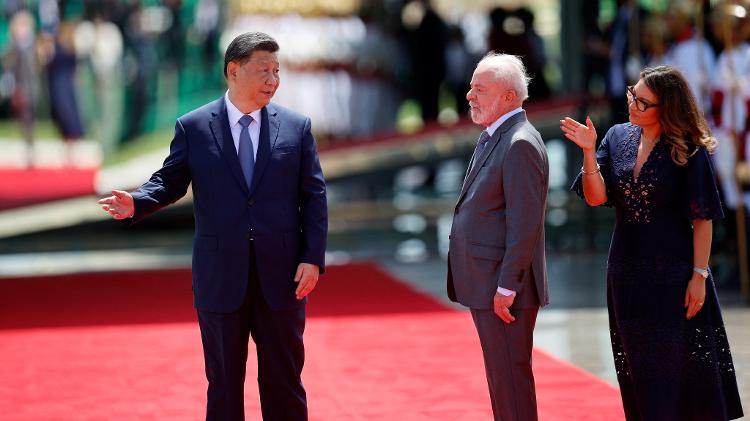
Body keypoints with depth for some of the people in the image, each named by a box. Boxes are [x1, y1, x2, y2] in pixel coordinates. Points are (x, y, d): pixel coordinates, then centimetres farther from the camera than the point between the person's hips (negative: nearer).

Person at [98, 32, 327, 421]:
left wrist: (313, 258, -6)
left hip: (282, 277, 1)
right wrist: (137, 203, -18)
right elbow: (169, 182, 3)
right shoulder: (192, 127, 1)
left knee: (284, 381, 5)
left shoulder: (296, 127, 3)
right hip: (220, 279, 0)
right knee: (224, 382, 7)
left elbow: (314, 196, 3)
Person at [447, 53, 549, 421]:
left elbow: (525, 223, -21)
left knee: (510, 377, -6)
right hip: (484, 283, 10)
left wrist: (507, 287, -21)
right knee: (500, 376, 15)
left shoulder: (521, 145, -16)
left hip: (505, 287, -10)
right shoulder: (490, 138, 16)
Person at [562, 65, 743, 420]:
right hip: (627, 269, 5)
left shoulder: (688, 151, -10)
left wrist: (699, 275, -13)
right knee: (639, 369, 10)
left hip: (673, 272, -5)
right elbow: (596, 197, -4)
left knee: (680, 364, -2)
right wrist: (589, 152, -17)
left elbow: (703, 219, -10)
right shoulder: (618, 138, 3)